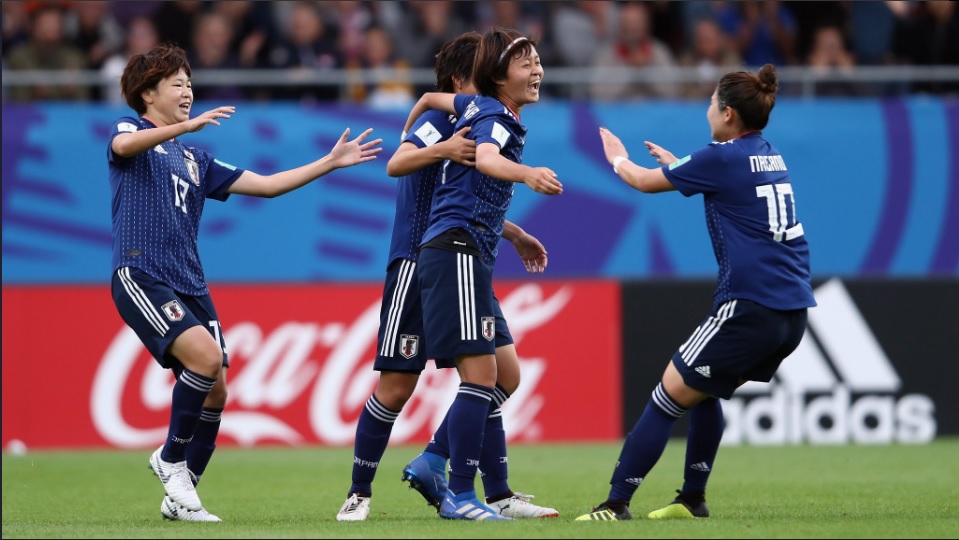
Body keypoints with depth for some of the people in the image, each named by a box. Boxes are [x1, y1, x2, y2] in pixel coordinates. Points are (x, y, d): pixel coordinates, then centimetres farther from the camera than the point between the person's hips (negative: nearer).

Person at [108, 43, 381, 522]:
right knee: (206, 356, -26)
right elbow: (124, 145, -22)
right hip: (140, 277, -7)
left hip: (189, 283, 7)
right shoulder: (129, 131, 5)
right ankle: (171, 459, -7)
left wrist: (332, 162, 18)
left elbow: (266, 185, 23)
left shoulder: (195, 160, 25)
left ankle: (179, 497, 11)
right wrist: (187, 126, -37)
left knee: (215, 391, -2)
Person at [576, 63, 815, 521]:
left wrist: (617, 158, 26)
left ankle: (617, 503, -3)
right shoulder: (770, 158, 14)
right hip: (793, 310, 8)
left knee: (670, 394, -1)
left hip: (751, 308, -8)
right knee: (702, 390, 24)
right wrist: (677, 164, 44)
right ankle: (693, 499, 25)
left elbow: (645, 182, 5)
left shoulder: (723, 158, -8)